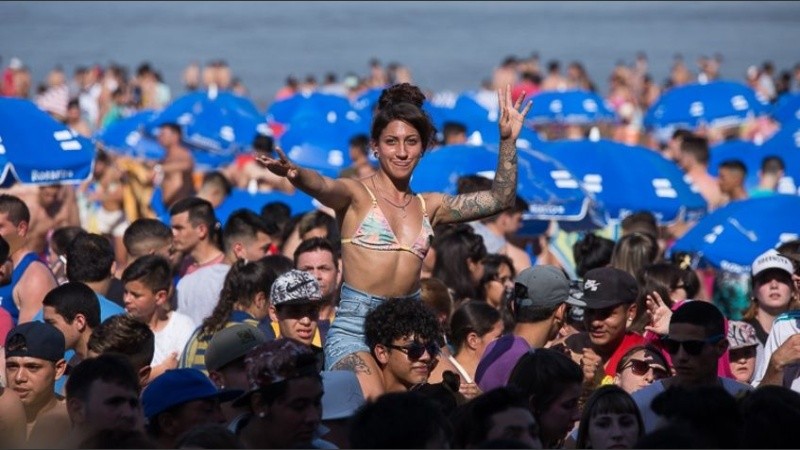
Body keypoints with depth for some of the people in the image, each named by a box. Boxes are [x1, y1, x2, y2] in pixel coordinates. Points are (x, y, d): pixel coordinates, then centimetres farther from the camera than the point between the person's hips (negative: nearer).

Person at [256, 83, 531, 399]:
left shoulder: (429, 206, 17)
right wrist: (295, 173, -42)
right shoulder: (357, 195, 2)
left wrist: (508, 140, 11)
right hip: (355, 327, -5)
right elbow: (323, 187, -20)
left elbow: (499, 200, 18)